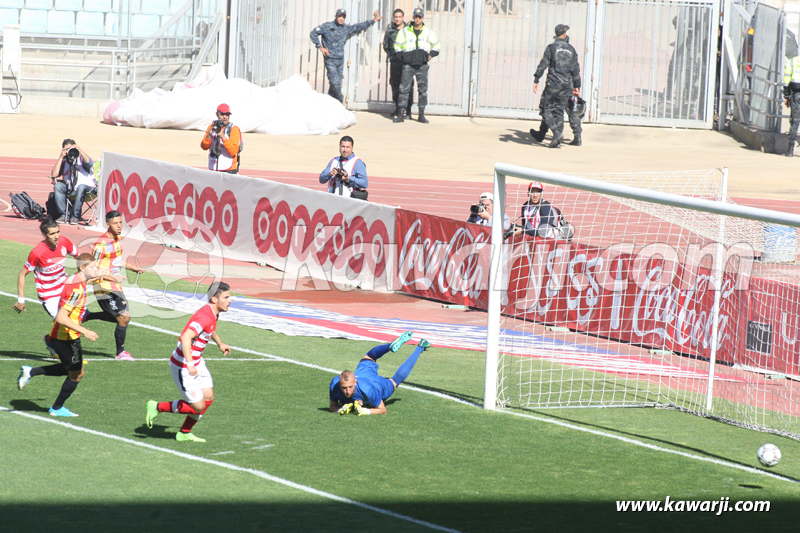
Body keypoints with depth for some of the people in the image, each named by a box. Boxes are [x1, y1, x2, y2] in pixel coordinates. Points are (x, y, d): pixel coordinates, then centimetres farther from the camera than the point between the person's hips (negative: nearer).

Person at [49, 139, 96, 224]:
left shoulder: (80, 158, -3)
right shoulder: (63, 161, 5)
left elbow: (89, 163, -25)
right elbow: (54, 174, -8)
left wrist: (80, 150, -25)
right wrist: (61, 157, -11)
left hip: (89, 188, -4)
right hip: (71, 189, 4)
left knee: (81, 187, -37)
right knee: (58, 186, -21)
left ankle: (75, 216, -28)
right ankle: (64, 214, -21)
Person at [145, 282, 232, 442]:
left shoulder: (213, 314, 6)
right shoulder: (205, 317, -27)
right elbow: (186, 337, -38)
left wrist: (220, 343, 42)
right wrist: (190, 364, -44)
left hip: (196, 363, 10)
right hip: (182, 366, -10)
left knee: (208, 398, 10)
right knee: (198, 406, -5)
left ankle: (184, 433, 25)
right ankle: (157, 407, 10)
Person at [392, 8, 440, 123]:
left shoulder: (429, 32, 9)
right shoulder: (404, 32, 6)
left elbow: (436, 46, 19)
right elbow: (397, 46, 12)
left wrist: (430, 55, 3)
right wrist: (402, 56, -2)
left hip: (422, 66, 1)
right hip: (408, 65, -1)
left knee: (423, 89, 2)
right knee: (404, 89, -6)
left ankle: (421, 114, 9)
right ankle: (400, 114, -3)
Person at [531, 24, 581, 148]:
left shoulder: (552, 47, -3)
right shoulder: (571, 50, 10)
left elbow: (543, 64, -9)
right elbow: (576, 70, 12)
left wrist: (536, 81, -7)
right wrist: (577, 86, 18)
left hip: (553, 82, -4)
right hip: (567, 84, 4)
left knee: (547, 110, 1)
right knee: (559, 111, 8)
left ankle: (557, 133, -20)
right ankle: (557, 141, 2)